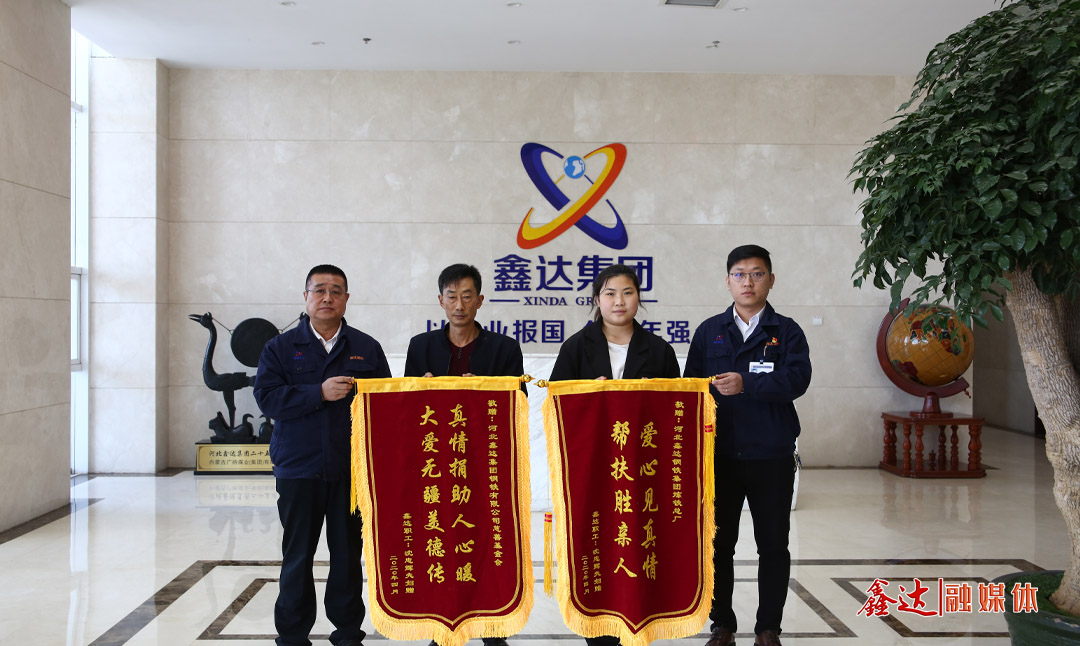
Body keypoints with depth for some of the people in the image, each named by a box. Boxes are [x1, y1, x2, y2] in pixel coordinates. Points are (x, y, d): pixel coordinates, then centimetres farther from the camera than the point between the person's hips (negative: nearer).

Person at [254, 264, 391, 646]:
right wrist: (320, 393, -17)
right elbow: (267, 398, -7)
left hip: (353, 469, 1)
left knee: (349, 553, 8)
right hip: (298, 469, -1)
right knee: (297, 555, 7)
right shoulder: (280, 348, 6)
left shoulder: (367, 349, 10)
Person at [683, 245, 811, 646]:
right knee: (718, 544, 8)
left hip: (772, 457, -1)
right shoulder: (709, 332, 8)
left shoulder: (787, 332, 3)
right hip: (719, 456, 1)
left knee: (773, 545, 7)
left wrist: (746, 384, -26)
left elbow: (797, 379, -13)